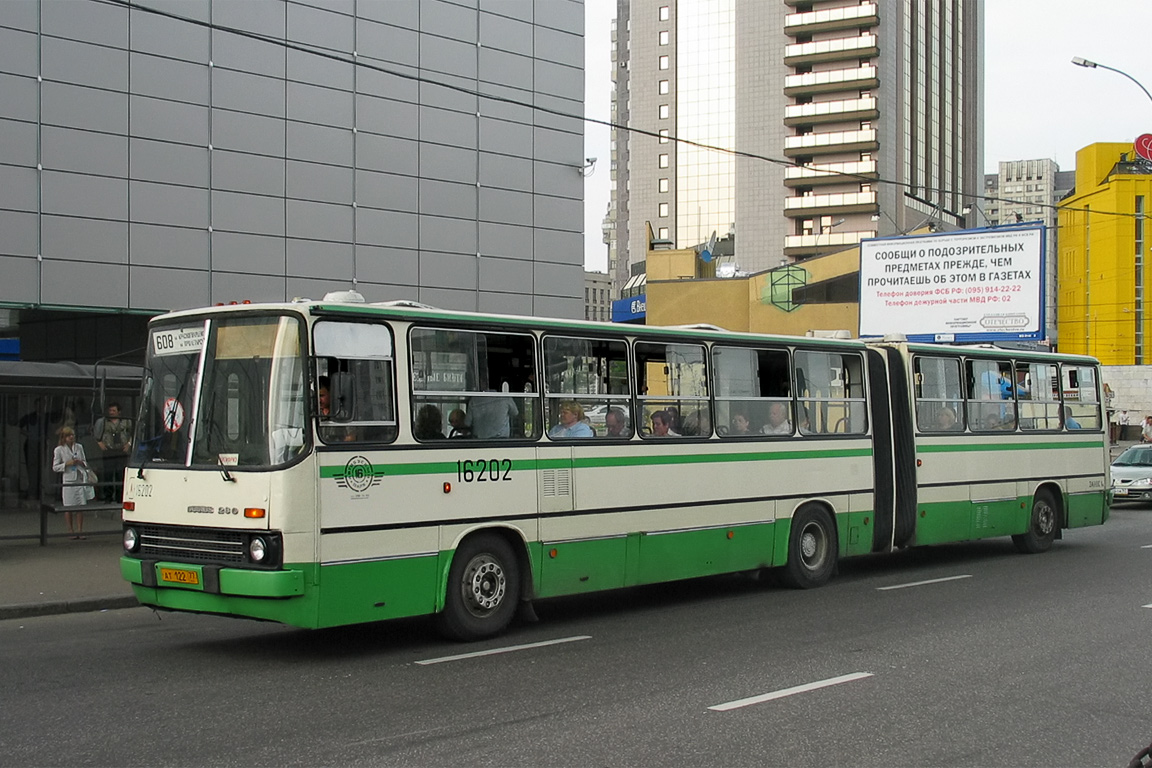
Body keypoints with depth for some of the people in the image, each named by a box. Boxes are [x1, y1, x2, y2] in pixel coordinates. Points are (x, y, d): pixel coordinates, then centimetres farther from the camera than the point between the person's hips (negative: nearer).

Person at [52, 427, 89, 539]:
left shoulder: (79, 447, 10)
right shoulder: (59, 450, 1)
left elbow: (85, 463, 18)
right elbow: (55, 467, 1)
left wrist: (81, 463, -5)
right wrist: (67, 464, -12)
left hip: (80, 479, 3)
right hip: (68, 481, -3)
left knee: (81, 506, 0)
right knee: (69, 507, 0)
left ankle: (79, 530, 6)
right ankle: (71, 531, 9)